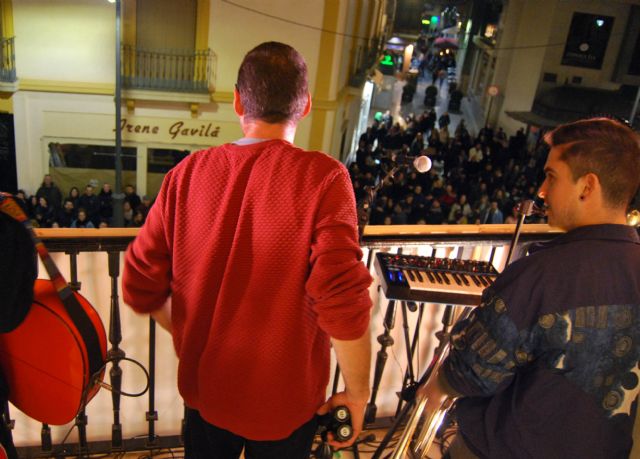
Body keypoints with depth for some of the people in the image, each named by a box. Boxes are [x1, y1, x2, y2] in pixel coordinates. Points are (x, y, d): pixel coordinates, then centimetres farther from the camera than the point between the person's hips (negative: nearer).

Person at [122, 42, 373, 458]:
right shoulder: (323, 179, -22)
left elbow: (141, 287, -6)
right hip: (285, 401, -3)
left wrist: (186, 331, 12)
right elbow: (344, 305, -28)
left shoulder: (188, 172, -10)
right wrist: (358, 392, -12)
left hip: (204, 389, 3)